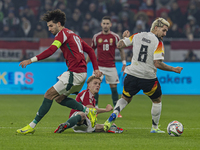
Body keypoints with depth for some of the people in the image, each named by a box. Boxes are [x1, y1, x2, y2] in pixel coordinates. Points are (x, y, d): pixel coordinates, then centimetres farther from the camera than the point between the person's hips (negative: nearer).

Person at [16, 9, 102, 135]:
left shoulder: (62, 33, -8)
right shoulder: (72, 34, 22)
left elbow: (50, 51, -22)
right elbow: (90, 50, 23)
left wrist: (31, 60, -24)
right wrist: (96, 69, 19)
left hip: (75, 73, -10)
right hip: (81, 73, 10)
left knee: (49, 94, -8)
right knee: (59, 98, 15)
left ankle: (32, 125, -7)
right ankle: (88, 111, 12)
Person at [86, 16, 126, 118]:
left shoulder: (115, 37, -1)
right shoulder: (96, 37, 2)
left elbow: (121, 49, 7)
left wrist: (124, 63, 2)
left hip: (111, 66, 0)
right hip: (99, 66, 0)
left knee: (114, 87, 2)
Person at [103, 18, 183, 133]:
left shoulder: (137, 36, 2)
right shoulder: (158, 43, -12)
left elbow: (120, 45, 7)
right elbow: (157, 64, -19)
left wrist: (125, 37, 27)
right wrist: (174, 69, -8)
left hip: (132, 76, 4)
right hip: (148, 79, -4)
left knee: (125, 99, 22)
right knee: (157, 100, 21)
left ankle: (112, 116, -4)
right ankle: (155, 128, 26)